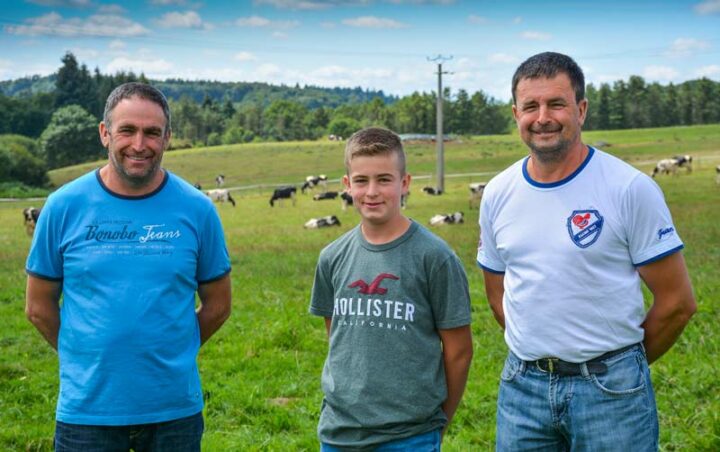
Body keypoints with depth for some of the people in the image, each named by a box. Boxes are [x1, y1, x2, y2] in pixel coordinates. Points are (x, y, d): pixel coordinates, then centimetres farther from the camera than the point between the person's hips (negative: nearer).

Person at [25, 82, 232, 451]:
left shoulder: (197, 209, -2)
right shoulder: (64, 206, -3)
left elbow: (217, 305, 6)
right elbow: (39, 306, 5)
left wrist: (168, 352, 7)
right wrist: (87, 357, 7)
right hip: (86, 410, 0)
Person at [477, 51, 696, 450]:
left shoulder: (631, 189, -10)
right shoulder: (497, 194, 3)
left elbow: (677, 302, -6)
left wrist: (621, 366, 3)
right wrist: (540, 356, 9)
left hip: (611, 388, -4)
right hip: (521, 384, 4)